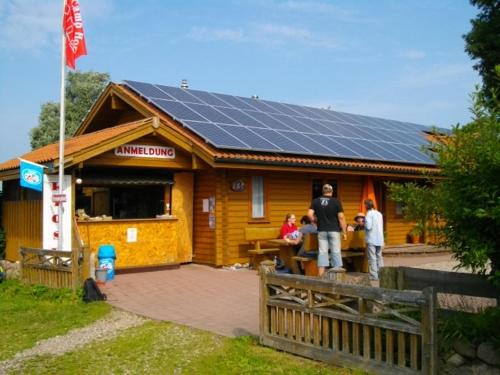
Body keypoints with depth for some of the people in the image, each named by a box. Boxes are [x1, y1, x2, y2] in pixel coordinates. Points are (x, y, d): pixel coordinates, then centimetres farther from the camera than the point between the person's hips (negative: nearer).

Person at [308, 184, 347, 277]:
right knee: (336, 252, 4)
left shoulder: (316, 201, 2)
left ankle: (320, 275, 3)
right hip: (334, 230, -2)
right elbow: (341, 217, -8)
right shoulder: (336, 201, -5)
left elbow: (310, 214, -7)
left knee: (322, 251, 5)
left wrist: (316, 221, 11)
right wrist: (344, 232, -2)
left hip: (322, 230, 2)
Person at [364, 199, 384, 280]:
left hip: (371, 240, -7)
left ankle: (374, 275, -4)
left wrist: (363, 223, 1)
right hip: (380, 239, 7)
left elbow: (368, 226, -19)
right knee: (379, 257, 14)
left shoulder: (369, 213, -10)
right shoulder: (379, 214, 12)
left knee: (372, 258, -4)